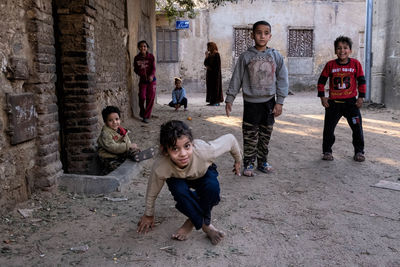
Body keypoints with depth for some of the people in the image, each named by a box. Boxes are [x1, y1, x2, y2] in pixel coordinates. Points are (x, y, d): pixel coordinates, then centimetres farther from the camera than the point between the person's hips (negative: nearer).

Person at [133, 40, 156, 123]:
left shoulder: (151, 56, -5)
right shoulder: (137, 58, 1)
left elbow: (153, 68, -11)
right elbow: (135, 69, 9)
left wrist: (151, 76, -31)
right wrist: (140, 72, -12)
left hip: (151, 80, -1)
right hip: (142, 80, 1)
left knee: (150, 98, -1)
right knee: (142, 97, -11)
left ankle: (146, 116, 10)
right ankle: (142, 112, 18)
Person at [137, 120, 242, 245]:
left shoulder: (204, 151, -42)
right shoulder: (160, 168, -39)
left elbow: (230, 139, -23)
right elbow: (152, 193, -19)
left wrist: (238, 160, -4)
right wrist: (148, 215, -1)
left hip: (203, 174, 1)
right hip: (178, 179, 0)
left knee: (212, 187, -29)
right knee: (179, 190, -32)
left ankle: (194, 222, -5)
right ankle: (205, 224, -11)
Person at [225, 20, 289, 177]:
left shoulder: (276, 56, 3)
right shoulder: (246, 56, -2)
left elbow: (282, 80, 4)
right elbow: (236, 79, 2)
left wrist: (279, 102, -1)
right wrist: (229, 99, 0)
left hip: (269, 102, 2)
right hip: (251, 102, -2)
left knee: (265, 135, 11)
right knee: (250, 136, 0)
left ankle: (262, 162, 25)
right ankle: (248, 164, 13)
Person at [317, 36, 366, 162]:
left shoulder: (355, 63, -1)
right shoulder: (330, 65, -2)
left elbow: (362, 81, 4)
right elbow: (321, 81, 4)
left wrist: (361, 97, -1)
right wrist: (322, 97, -2)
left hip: (351, 102, 0)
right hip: (333, 102, 0)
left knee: (357, 128, 4)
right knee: (328, 128, 4)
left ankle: (359, 152, 19)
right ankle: (327, 151, 20)